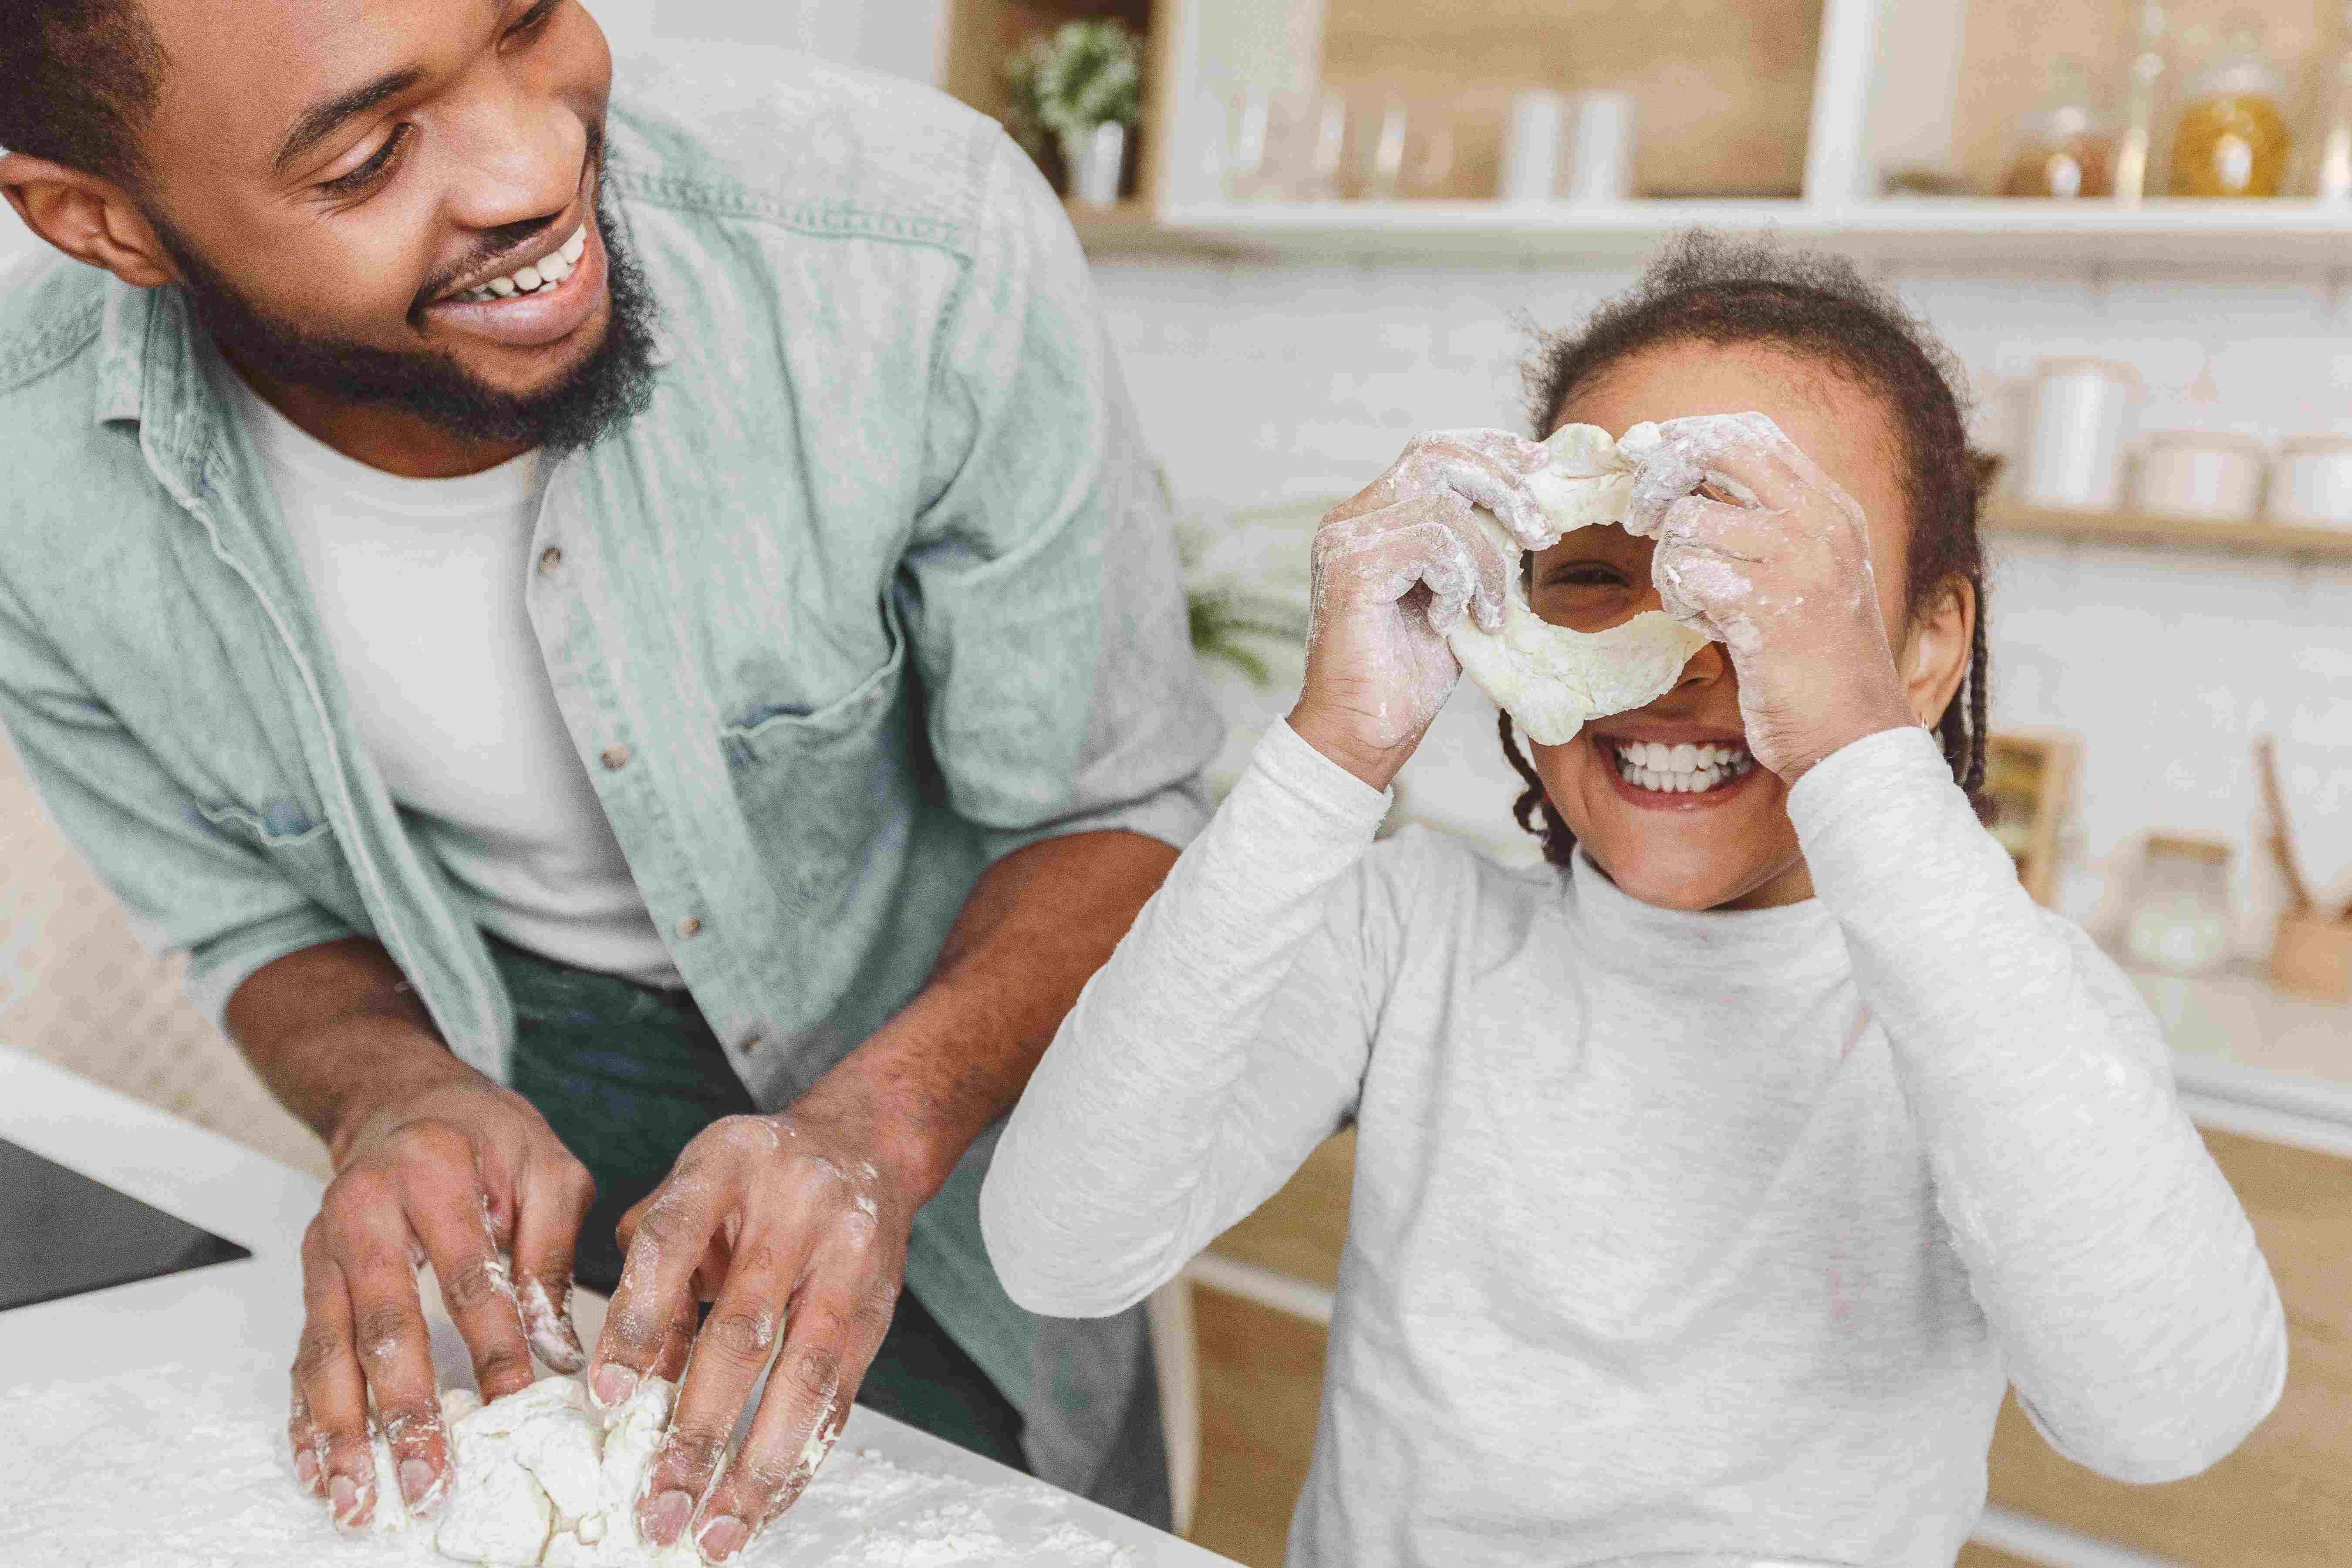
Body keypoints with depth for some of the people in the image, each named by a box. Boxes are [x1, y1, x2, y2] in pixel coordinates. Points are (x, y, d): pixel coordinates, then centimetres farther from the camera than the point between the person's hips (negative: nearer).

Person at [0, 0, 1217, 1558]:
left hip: (941, 1049, 0)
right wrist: (398, 1095, -28)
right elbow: (270, 925, -6)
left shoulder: (931, 247, -32)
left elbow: (1115, 808, -20)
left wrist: (878, 1120, -37)